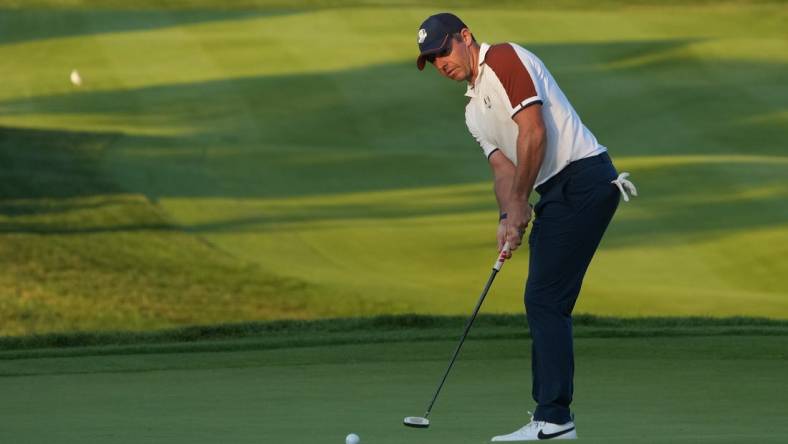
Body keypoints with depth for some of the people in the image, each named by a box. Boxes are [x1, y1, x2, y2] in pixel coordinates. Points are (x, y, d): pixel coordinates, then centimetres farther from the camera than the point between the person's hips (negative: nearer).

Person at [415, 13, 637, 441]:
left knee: (545, 300, -12)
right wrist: (508, 217, -7)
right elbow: (503, 168, 13)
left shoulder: (504, 59, -7)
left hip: (582, 178, -10)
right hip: (557, 192, 10)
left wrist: (519, 206, -12)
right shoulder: (474, 111, 22)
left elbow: (533, 133, -16)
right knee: (542, 303, 10)